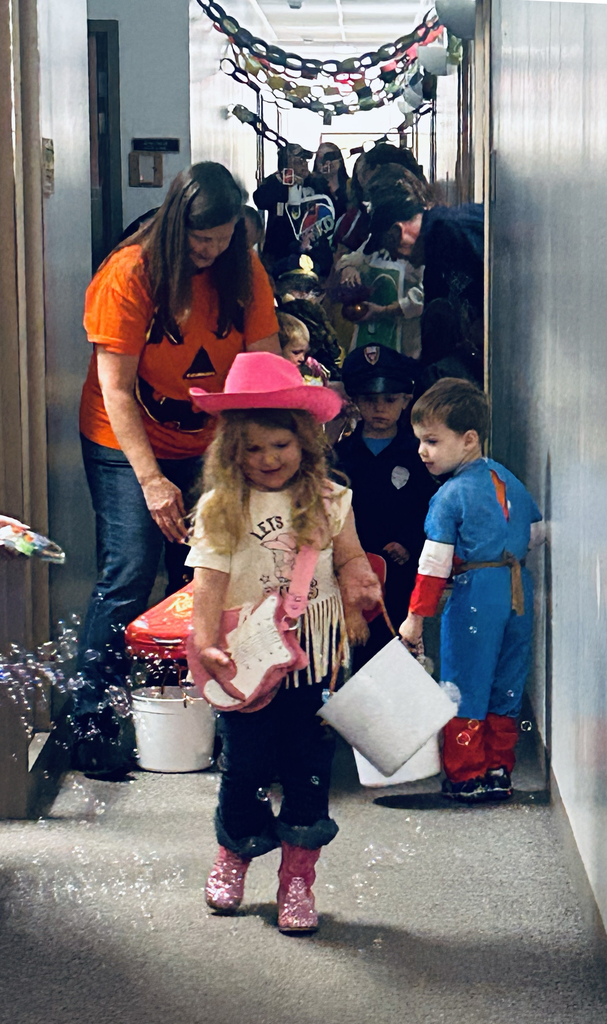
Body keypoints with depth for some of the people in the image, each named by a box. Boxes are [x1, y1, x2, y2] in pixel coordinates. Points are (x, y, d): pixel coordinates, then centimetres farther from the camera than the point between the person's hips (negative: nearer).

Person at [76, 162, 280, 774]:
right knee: (129, 576, -12)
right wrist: (152, 480, -22)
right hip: (127, 446, -4)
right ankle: (92, 720, -4)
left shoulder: (245, 274, -6)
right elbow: (116, 389, -17)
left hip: (209, 447, 4)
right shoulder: (128, 275, -18)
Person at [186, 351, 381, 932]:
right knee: (244, 764, 5)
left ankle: (297, 878, 14)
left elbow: (349, 558, 13)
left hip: (316, 654, 1)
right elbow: (209, 580, -9)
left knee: (309, 766, 4)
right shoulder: (220, 509, -4)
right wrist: (206, 642, -18)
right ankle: (233, 855, 31)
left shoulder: (329, 501, 2)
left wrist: (358, 582, -7)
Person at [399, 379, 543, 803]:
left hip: (476, 593, -7)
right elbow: (536, 532, 16)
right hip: (519, 589, 7)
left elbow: (435, 564, -13)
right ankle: (500, 773, 19)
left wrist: (416, 617, -8)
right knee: (506, 686, 14)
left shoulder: (450, 496, -12)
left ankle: (466, 778, 10)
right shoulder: (509, 480, 8)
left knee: (465, 688, 5)